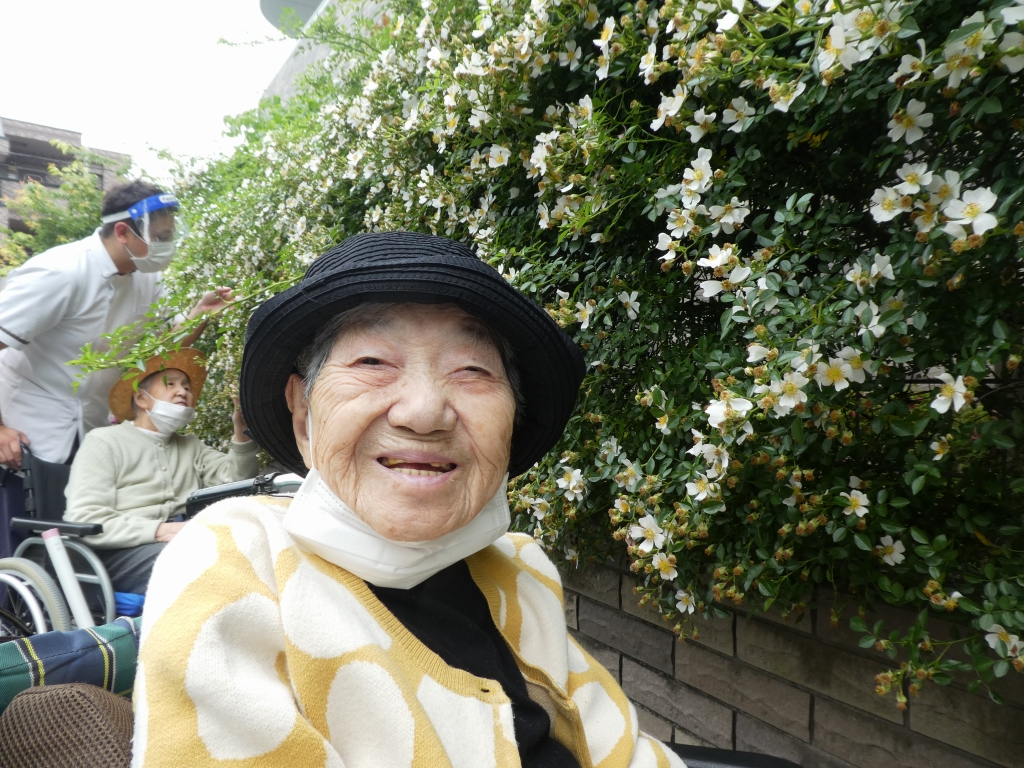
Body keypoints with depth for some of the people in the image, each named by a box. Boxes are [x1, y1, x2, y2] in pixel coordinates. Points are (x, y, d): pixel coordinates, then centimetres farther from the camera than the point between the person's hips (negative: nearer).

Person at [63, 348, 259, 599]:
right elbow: (85, 520, -9)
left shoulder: (191, 446, 24)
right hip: (120, 551, -5)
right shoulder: (104, 441, 5)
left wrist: (242, 432, -6)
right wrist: (159, 531, -22)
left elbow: (236, 480, 8)